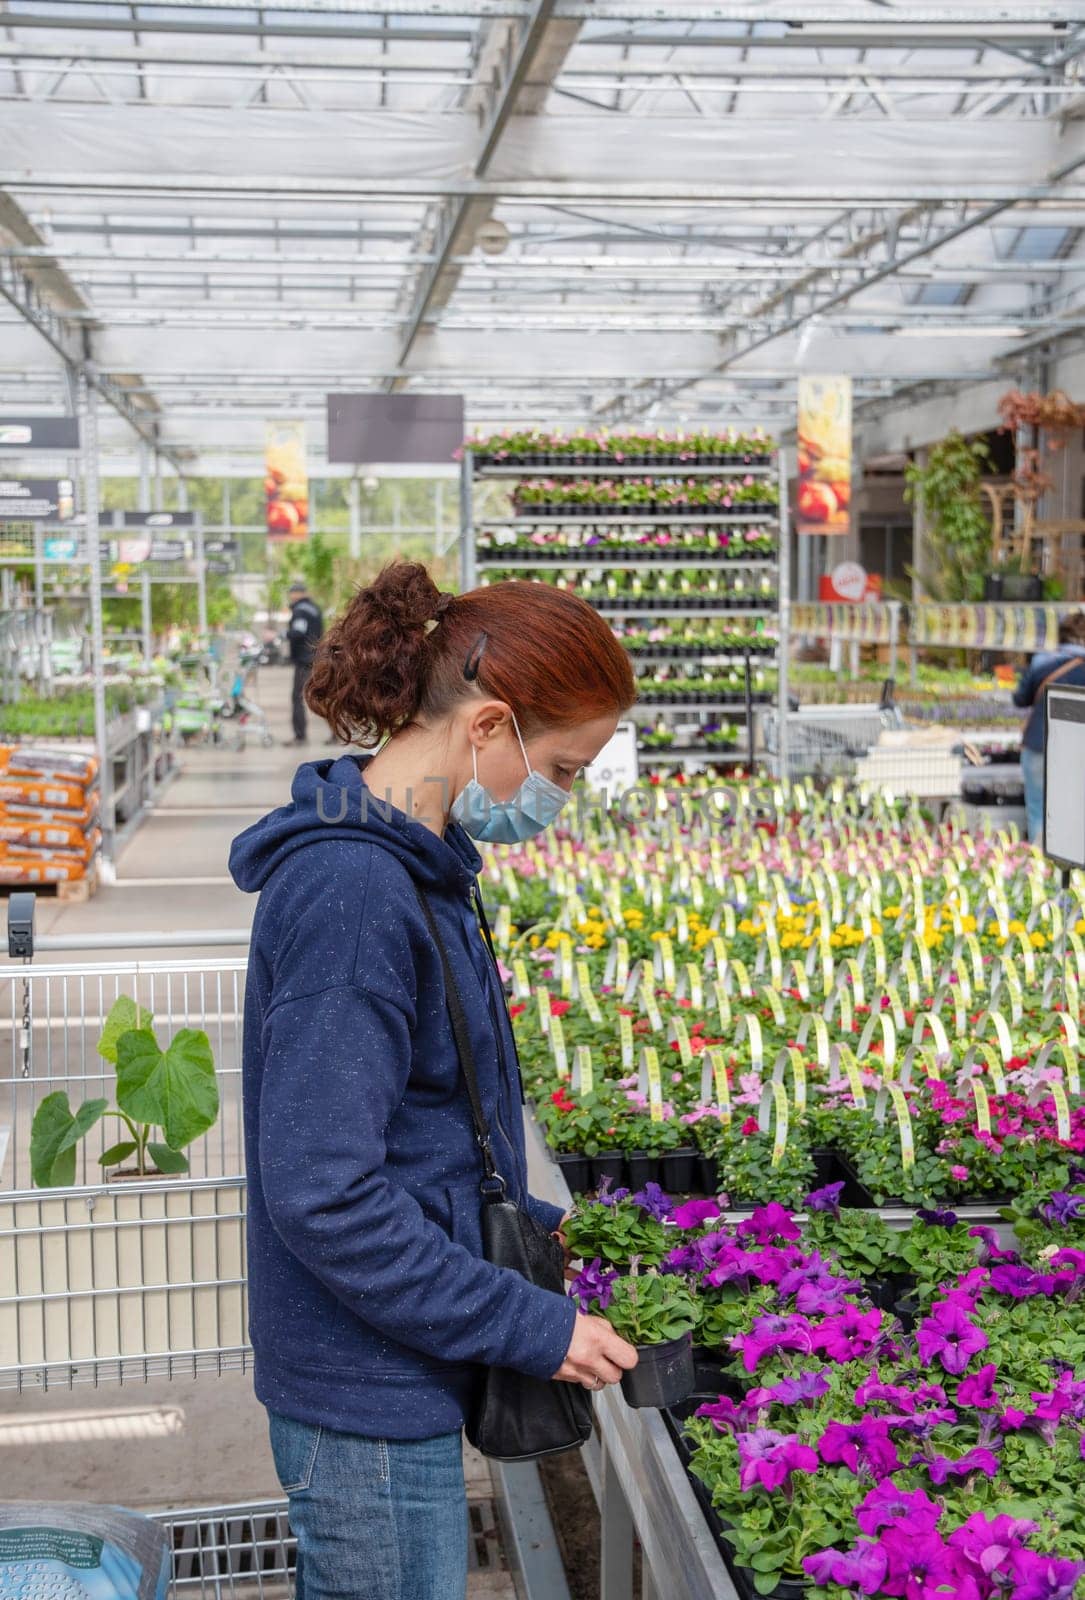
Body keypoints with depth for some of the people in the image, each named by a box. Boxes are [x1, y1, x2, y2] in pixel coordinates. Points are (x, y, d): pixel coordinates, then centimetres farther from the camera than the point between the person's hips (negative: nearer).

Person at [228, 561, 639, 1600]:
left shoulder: (415, 863, 5)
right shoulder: (351, 893, -26)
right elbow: (323, 1192, -27)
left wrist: (525, 1226, 11)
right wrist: (528, 1326, -20)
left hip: (398, 1372, 9)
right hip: (368, 1394, -9)